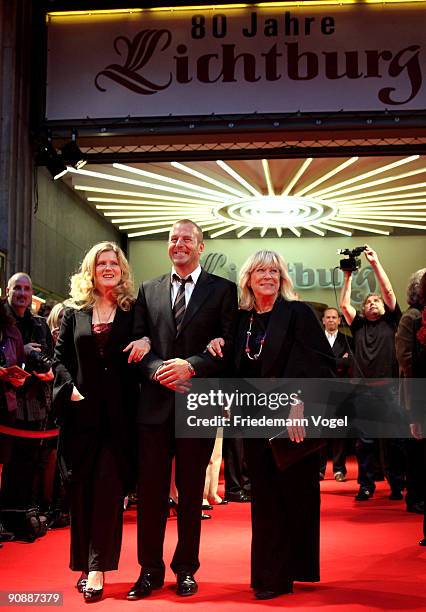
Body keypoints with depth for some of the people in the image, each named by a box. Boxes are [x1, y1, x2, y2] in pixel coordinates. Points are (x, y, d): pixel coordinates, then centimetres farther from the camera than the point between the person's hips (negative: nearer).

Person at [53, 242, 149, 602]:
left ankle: (97, 568, -1)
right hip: (82, 410, 2)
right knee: (81, 488, 5)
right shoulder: (75, 311, 10)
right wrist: (70, 387, -4)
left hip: (118, 411, -2)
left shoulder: (134, 310, 6)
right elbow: (60, 356, 10)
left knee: (108, 487, -6)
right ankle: (85, 564, 17)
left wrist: (147, 341, -14)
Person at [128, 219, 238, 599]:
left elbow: (230, 345, -4)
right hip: (155, 404, 2)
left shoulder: (223, 290, 4)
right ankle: (150, 570, 18)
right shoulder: (149, 290, 13)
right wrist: (157, 369, -12)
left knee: (191, 491, 8)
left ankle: (186, 569, 21)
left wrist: (190, 366, -17)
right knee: (150, 490, 5)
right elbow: (138, 342, 7)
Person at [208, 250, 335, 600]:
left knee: (294, 495, 2)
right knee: (265, 499, 6)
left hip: (293, 420, -4)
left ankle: (296, 569, 15)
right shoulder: (241, 319, 10)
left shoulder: (299, 313, -5)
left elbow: (321, 362, -12)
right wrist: (218, 346, -5)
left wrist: (299, 402, -21)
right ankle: (270, 575, 16)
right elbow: (236, 369, 15)